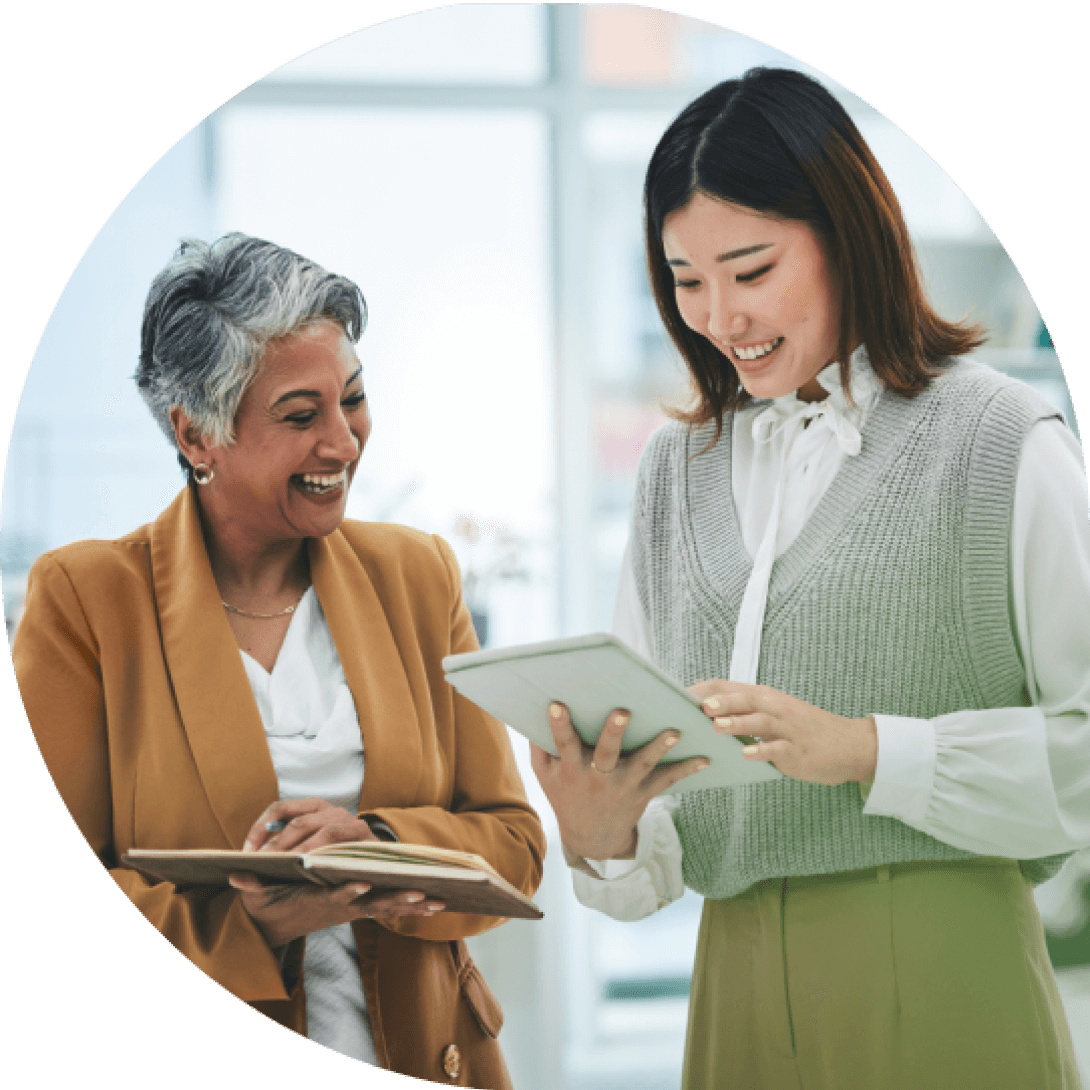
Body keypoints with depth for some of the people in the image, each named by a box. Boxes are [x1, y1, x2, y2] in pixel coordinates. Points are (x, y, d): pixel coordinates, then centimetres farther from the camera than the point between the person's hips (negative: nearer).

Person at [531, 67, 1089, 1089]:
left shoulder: (1005, 444, -4)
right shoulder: (673, 470, 13)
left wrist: (867, 750, -18)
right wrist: (601, 839, -9)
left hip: (943, 995, -4)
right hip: (737, 995, 4)